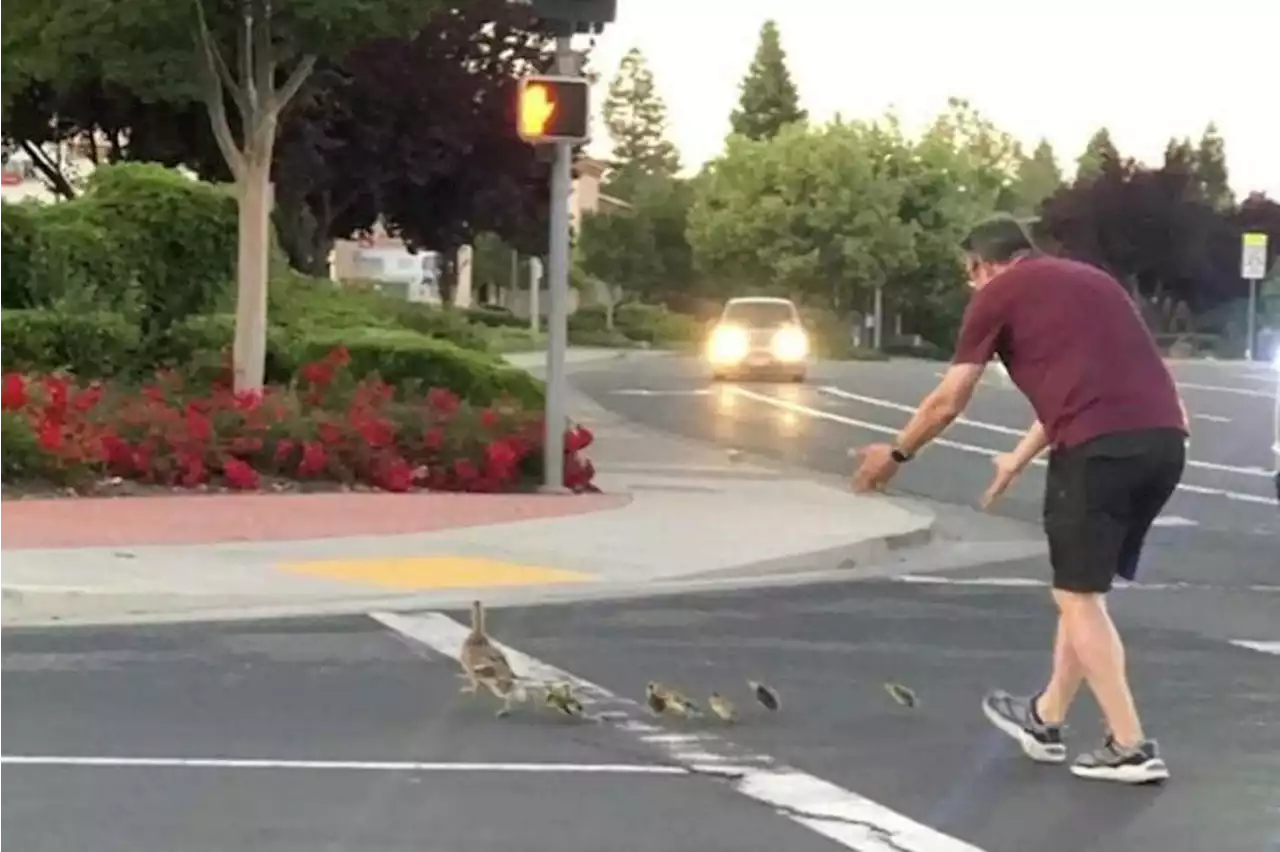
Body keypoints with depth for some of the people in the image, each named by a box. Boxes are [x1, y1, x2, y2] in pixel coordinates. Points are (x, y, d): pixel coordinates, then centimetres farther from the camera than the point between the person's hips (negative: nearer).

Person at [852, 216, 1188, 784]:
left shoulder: (998, 294, 9)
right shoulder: (1088, 280, 29)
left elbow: (947, 402, 14)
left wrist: (896, 454, 29)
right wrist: (1019, 459, 48)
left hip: (1102, 444, -7)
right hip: (1164, 437, 7)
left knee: (1078, 596, 6)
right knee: (1083, 588, 20)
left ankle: (1131, 748, 3)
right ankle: (1045, 720, 33)